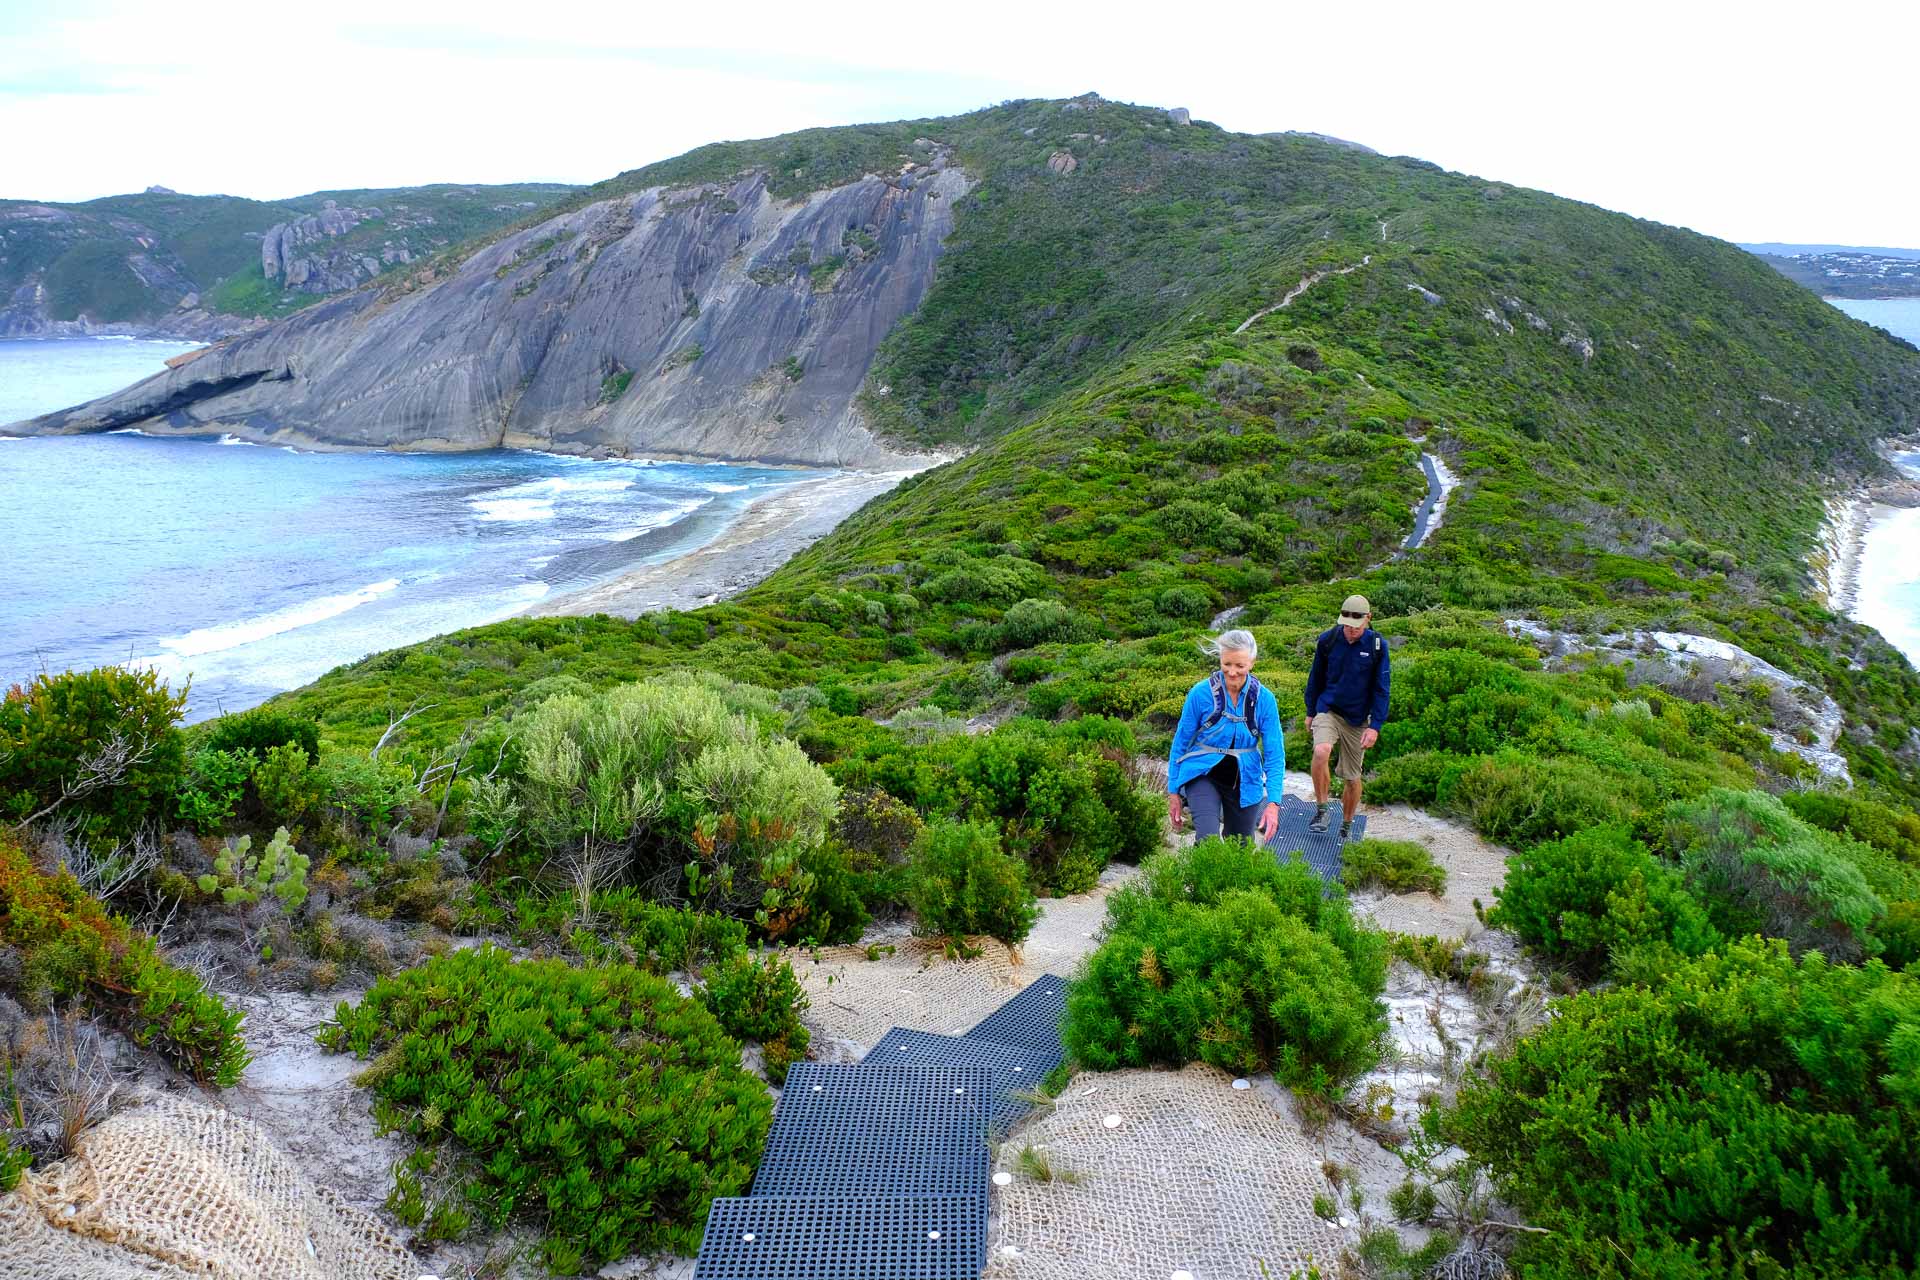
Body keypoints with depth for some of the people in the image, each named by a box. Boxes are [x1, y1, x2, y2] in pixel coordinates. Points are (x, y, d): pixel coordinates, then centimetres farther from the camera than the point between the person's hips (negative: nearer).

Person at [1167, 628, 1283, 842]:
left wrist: (1273, 803, -19)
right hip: (1203, 775, -2)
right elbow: (1181, 743, -5)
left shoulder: (1264, 699, -11)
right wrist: (1173, 792, -2)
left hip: (1244, 780, 2)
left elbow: (1275, 753, -9)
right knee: (1208, 840, -25)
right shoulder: (1201, 693, -15)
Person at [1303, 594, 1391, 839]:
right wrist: (1311, 712, 13)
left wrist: (1375, 726, -10)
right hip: (1328, 710, 0)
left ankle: (1346, 826, 30)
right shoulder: (1327, 640, -6)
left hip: (1358, 718, 1)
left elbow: (1382, 688, -4)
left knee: (1352, 778, 8)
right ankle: (1321, 811, -14)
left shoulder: (1377, 645, -8)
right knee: (1321, 752, -30)